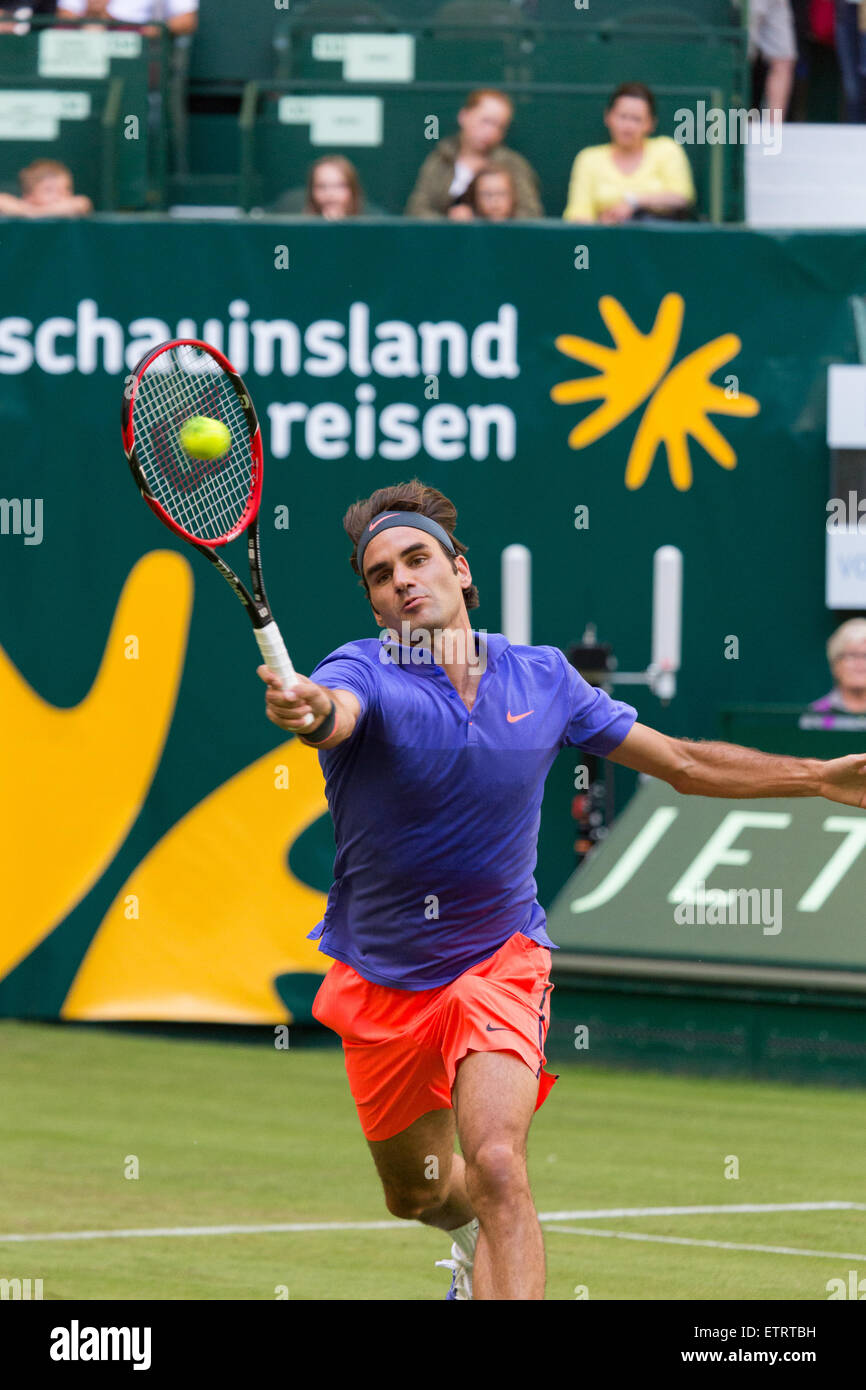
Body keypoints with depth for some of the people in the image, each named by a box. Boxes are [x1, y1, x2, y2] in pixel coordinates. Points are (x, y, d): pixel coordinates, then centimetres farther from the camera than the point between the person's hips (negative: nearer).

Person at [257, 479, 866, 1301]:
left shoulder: (542, 679, -4)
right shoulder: (365, 673, -16)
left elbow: (684, 763, 8)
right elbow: (335, 708, -43)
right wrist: (304, 711, -68)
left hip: (498, 962, 0)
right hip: (380, 980, 0)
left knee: (496, 1165, -25)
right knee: (416, 1191, 20)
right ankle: (474, 1233, 56)